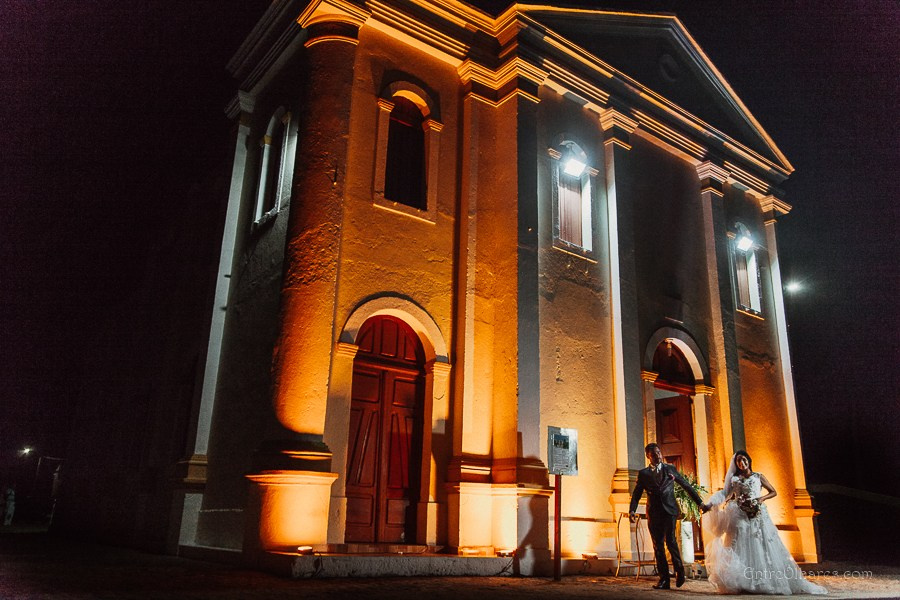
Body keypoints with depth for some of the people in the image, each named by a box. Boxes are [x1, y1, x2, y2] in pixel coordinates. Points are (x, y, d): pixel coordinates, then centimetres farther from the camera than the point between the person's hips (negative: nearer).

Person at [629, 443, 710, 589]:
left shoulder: (670, 469, 9)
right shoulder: (643, 473, 7)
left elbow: (687, 486, 14)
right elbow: (636, 494, 2)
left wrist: (700, 503, 10)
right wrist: (632, 511, -13)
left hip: (669, 510, -1)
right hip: (653, 513, 1)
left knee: (670, 540, -14)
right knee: (658, 546, 3)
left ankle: (679, 570, 8)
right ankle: (663, 579, 10)